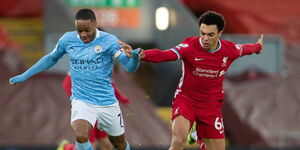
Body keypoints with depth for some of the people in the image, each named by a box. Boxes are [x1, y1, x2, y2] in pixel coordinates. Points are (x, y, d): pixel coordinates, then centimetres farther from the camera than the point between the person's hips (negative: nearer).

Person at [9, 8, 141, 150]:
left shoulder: (109, 41, -12)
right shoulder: (68, 39, -2)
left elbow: (129, 67, -19)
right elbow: (51, 58, 16)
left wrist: (134, 57, -44)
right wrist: (24, 76, 17)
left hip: (106, 102, 0)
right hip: (81, 100, 0)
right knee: (81, 136, -29)